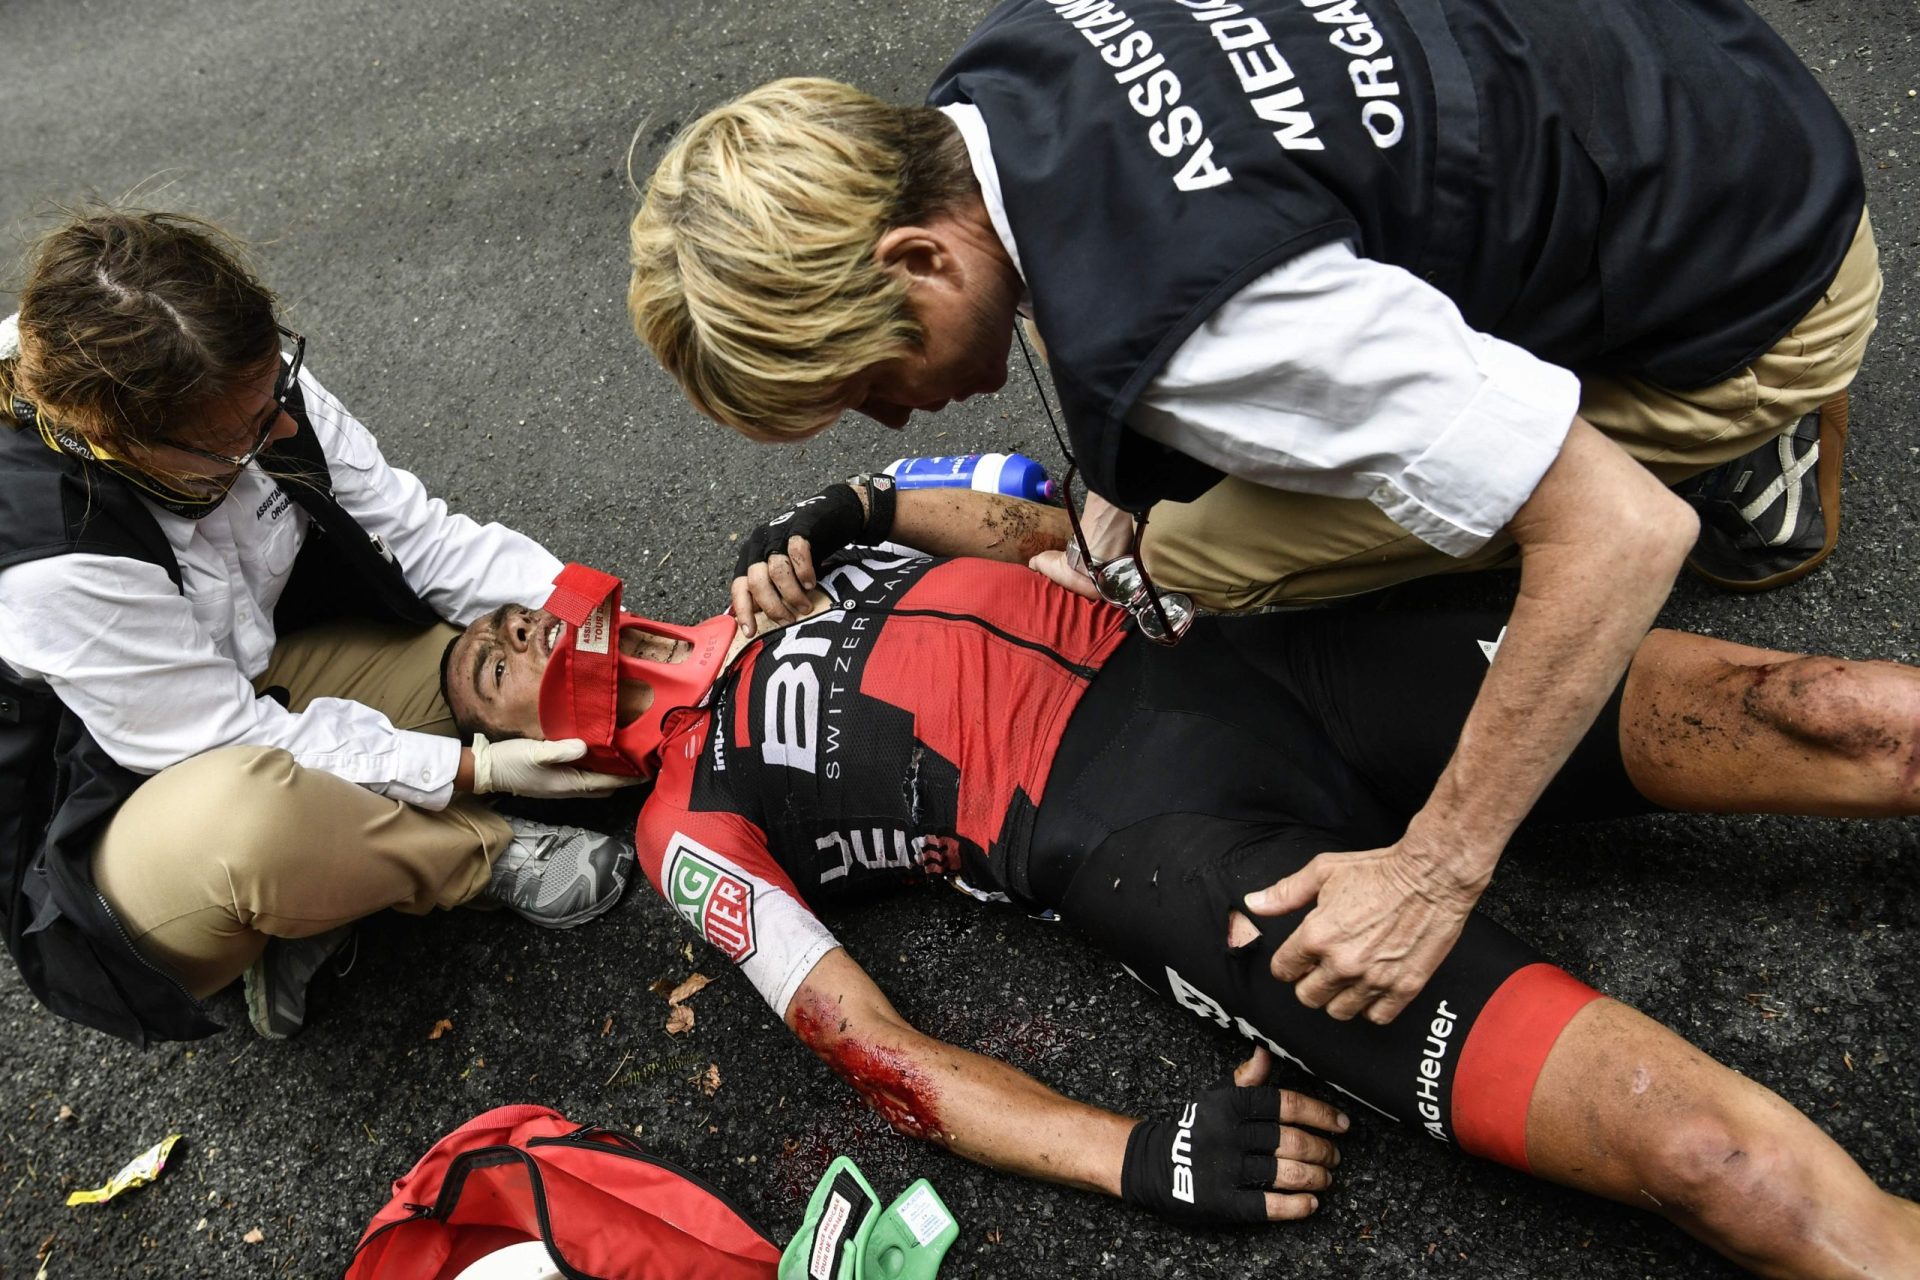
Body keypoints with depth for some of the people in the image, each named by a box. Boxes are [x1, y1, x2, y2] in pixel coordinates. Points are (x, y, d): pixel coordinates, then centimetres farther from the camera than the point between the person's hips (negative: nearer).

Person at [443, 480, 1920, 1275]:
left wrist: (865, 504, 8)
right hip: (1160, 841, -6)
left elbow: (1055, 529, 26)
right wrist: (1146, 1159, -15)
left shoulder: (799, 554, 25)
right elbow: (882, 1053, -2)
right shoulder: (698, 827, 8)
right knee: (1707, 1149, -24)